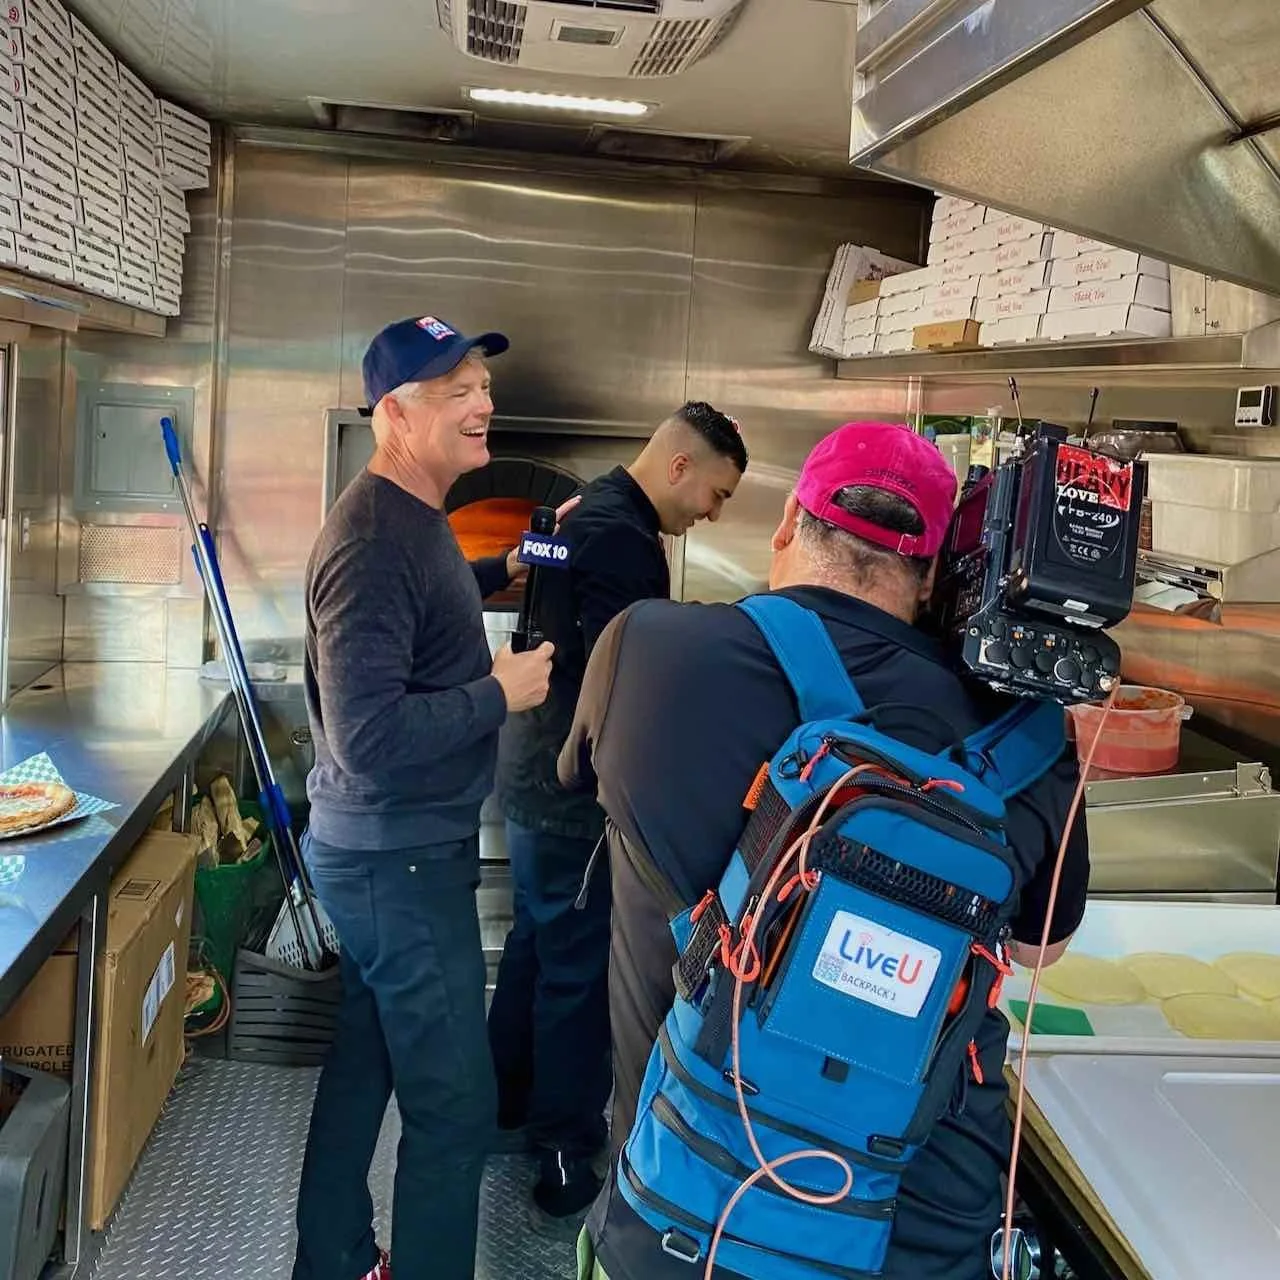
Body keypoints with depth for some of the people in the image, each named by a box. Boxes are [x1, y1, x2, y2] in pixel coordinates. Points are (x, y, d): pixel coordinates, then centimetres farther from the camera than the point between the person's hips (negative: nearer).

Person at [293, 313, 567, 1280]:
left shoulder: (413, 514, 8)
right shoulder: (373, 540, -24)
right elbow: (369, 737, -30)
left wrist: (507, 569, 19)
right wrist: (501, 694, -20)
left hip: (389, 849, 10)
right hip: (399, 862, -10)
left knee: (365, 1065, 21)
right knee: (454, 1106, -1)